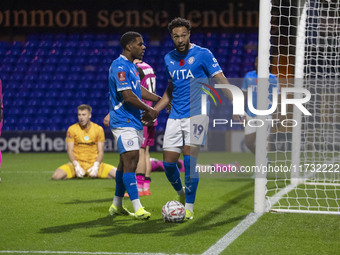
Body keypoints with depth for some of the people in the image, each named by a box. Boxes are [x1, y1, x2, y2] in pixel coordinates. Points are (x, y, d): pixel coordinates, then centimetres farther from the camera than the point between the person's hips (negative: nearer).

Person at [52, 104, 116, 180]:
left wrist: (96, 166, -15)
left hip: (94, 163, 1)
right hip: (77, 163, -1)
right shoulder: (72, 129, 0)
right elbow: (70, 150, -3)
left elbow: (100, 152, 3)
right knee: (56, 176, -29)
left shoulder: (99, 129, 3)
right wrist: (77, 166, -18)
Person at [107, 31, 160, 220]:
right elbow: (128, 96, -22)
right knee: (130, 163, -14)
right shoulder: (120, 66, -16)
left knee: (126, 164, 14)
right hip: (124, 122, -10)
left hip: (134, 122, 10)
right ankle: (137, 209, -18)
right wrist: (148, 110, -13)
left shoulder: (131, 65, 16)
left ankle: (117, 206, 23)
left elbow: (138, 90, 26)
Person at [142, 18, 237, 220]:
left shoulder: (202, 54, -3)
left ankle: (189, 207, -5)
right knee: (168, 162, 0)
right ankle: (181, 194, 27)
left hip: (197, 114, -5)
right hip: (175, 117, 5)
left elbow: (221, 80, -6)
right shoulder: (169, 59, 13)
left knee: (189, 160, -14)